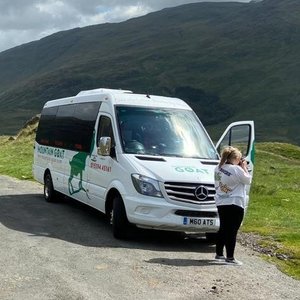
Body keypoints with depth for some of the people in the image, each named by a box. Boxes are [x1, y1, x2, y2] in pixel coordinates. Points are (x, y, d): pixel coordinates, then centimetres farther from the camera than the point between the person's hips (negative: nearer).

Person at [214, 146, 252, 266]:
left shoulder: (218, 168, 5)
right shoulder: (237, 170, -17)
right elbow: (248, 180, -6)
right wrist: (244, 167, 4)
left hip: (221, 203, 8)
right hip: (235, 204, -7)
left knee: (223, 229, 17)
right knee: (232, 231, -2)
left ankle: (219, 253, 26)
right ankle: (230, 257, -1)